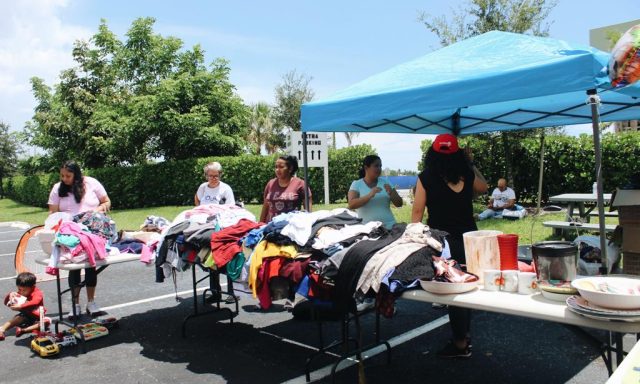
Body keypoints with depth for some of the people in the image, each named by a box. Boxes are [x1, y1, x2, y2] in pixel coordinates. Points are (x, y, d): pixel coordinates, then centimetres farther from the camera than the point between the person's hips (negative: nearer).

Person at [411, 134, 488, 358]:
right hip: (468, 238, 4)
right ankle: (464, 334, 34)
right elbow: (483, 188, 23)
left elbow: (417, 212, -5)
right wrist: (471, 164, 27)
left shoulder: (426, 178, -9)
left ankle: (460, 344, 16)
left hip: (443, 241, -4)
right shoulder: (466, 175, 1)